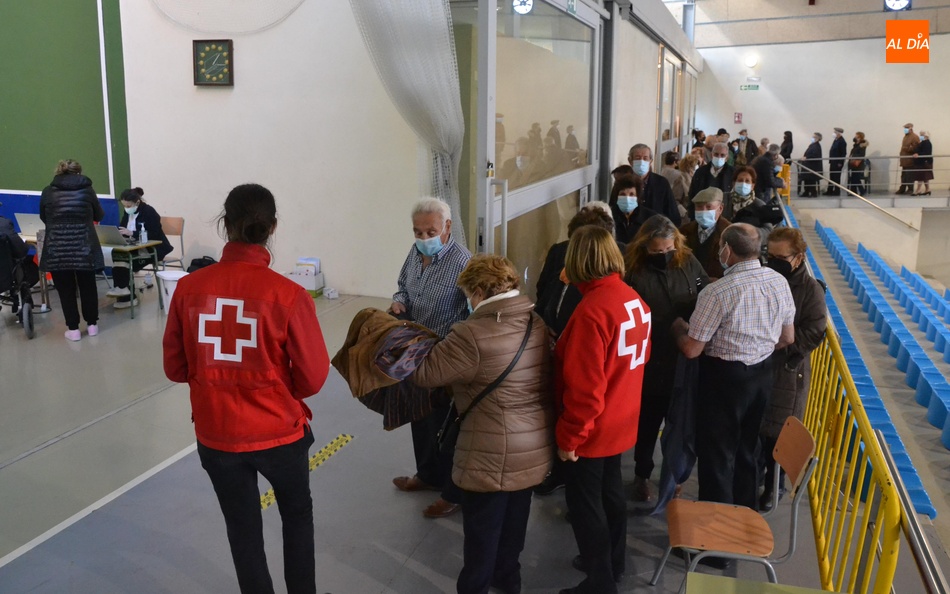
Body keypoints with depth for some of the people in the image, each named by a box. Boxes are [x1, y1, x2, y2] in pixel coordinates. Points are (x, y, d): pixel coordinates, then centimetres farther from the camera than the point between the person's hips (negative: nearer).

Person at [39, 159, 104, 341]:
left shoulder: (48, 191, 4)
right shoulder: (87, 189, 3)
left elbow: (43, 218, 17)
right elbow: (99, 215, 16)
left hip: (57, 248, 0)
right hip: (84, 246, 0)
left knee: (65, 289, 7)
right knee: (88, 286, 14)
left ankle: (73, 329, 11)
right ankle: (92, 324, 22)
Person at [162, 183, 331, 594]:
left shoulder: (189, 287, -11)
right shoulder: (288, 294, -20)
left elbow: (175, 368, 0)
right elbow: (313, 378, -13)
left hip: (215, 435, 2)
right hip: (279, 432, -2)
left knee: (243, 528, 22)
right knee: (297, 515, 25)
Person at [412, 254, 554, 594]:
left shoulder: (473, 335, -25)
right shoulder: (539, 324, -1)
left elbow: (422, 373, -17)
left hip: (494, 455, -8)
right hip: (535, 446, 8)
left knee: (482, 530, 12)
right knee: (514, 519, 26)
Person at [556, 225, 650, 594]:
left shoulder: (592, 310, -27)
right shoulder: (634, 300, -2)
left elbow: (584, 387, -26)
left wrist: (568, 437, -16)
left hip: (592, 429, -8)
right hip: (620, 421, 8)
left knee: (585, 504, 8)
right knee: (610, 491, 24)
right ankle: (612, 562, 42)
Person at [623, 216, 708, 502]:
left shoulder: (689, 262, -4)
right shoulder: (632, 270, -16)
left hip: (686, 360, 3)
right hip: (648, 363, -3)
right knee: (647, 423, 13)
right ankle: (642, 475, 31)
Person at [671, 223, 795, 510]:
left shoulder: (718, 292, -25)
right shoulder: (780, 281, -4)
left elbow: (692, 349, -19)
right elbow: (787, 338, 7)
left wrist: (678, 327, 1)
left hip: (724, 377, -7)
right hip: (762, 374, 7)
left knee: (717, 454, 8)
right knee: (746, 449, 23)